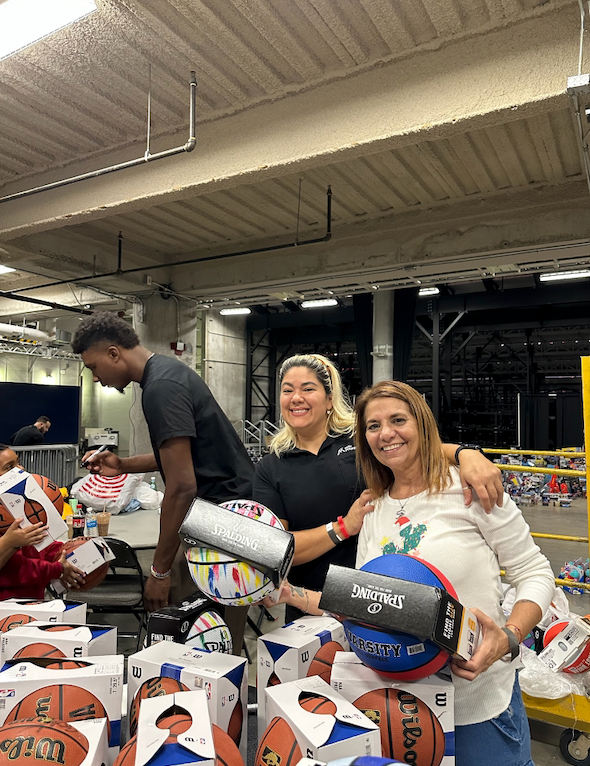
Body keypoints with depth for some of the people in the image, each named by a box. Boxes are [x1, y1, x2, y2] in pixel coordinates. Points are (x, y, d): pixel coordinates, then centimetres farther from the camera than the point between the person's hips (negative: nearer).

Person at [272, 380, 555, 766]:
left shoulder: (468, 488, -12)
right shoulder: (375, 510, 5)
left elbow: (535, 573, -8)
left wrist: (509, 638, -23)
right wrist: (289, 593, -3)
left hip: (479, 699, -4)